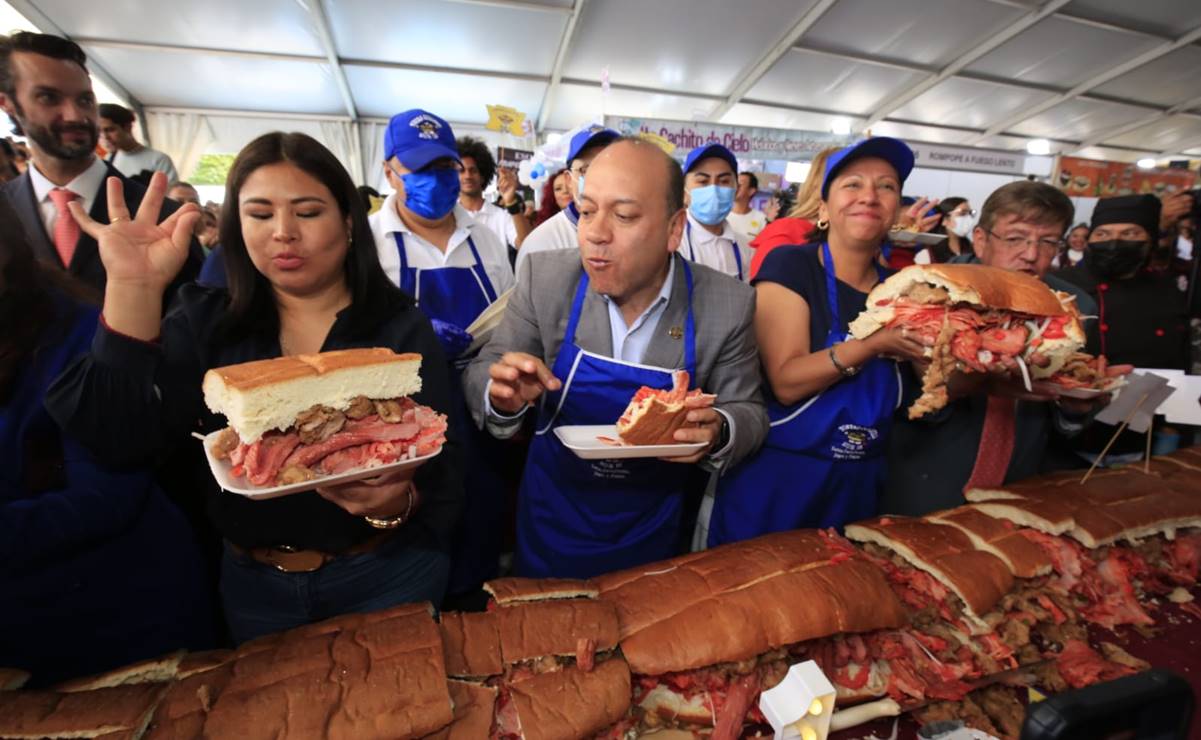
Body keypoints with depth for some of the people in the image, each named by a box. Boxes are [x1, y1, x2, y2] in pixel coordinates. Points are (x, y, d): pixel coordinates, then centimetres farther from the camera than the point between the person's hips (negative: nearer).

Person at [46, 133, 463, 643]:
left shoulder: (402, 328, -11)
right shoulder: (205, 323, -1)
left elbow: (443, 479, -14)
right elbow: (121, 441, -14)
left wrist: (395, 502, -36)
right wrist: (133, 287, -20)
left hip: (388, 576, -2)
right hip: (254, 585, 3)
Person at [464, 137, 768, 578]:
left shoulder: (728, 305, -17)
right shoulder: (544, 277, -16)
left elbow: (748, 413, -8)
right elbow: (482, 376, -8)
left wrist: (717, 432, -30)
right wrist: (504, 399, -31)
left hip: (650, 532, 0)